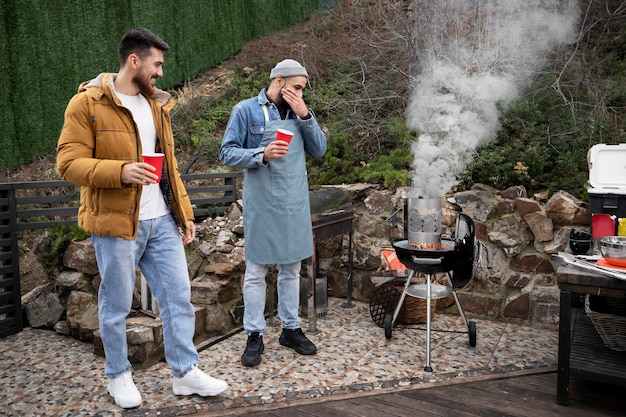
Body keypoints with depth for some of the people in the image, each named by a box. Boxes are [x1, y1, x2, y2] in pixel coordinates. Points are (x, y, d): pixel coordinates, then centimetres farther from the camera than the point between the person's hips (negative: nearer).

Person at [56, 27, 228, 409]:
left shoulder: (157, 105, 13)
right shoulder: (87, 104, -7)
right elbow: (69, 163, -11)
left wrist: (184, 213, 14)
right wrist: (120, 171, -27)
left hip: (162, 222, 6)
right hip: (117, 223, -5)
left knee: (179, 297, 7)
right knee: (117, 306, 9)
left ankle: (186, 372, 22)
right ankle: (119, 376, 30)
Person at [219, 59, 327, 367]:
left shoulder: (299, 112, 10)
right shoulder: (246, 111, -4)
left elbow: (319, 150, 5)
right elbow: (227, 153, -6)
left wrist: (305, 116, -7)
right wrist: (262, 154, -21)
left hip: (295, 202, 5)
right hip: (262, 202, -5)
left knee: (292, 268, 13)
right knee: (257, 270, 4)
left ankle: (290, 329, 27)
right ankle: (254, 336, 16)